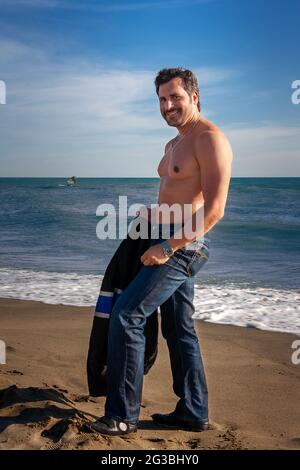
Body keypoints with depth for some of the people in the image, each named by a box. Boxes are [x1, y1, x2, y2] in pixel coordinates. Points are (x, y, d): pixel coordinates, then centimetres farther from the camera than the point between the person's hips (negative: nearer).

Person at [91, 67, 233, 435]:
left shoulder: (209, 138, -13)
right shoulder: (174, 145, 18)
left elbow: (214, 209, -21)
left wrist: (168, 247, -22)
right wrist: (156, 212, 13)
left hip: (183, 246, -10)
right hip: (170, 243, 10)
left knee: (126, 316, -13)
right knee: (178, 329, 13)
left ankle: (123, 415, -4)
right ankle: (193, 413, 24)